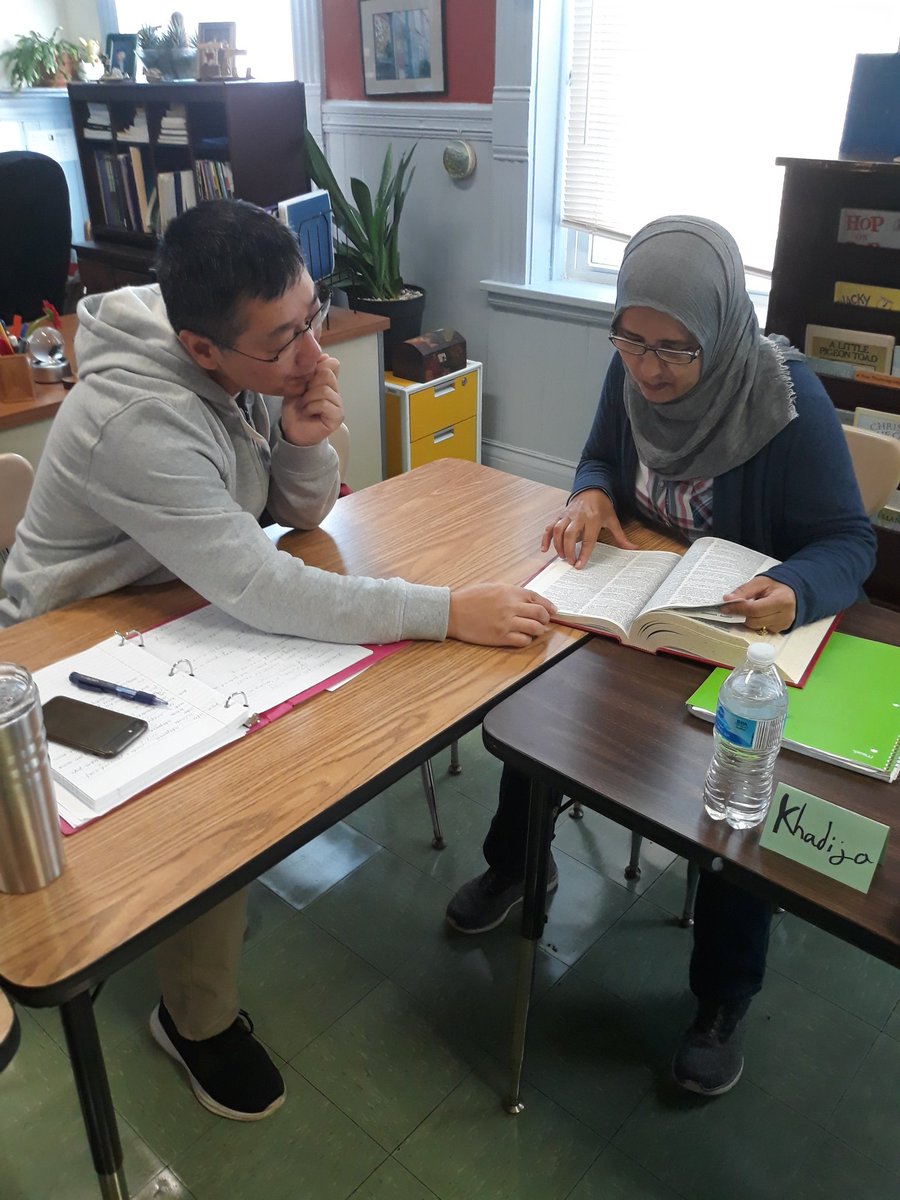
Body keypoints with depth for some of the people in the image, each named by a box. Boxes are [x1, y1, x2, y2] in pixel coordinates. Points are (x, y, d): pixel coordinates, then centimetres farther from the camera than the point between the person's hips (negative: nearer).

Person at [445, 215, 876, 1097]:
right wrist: (591, 495, -15)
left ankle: (722, 1001, 7)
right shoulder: (629, 372, -9)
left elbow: (850, 540, -17)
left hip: (744, 629, -4)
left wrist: (795, 590, -40)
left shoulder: (788, 401, -22)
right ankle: (515, 864, 17)